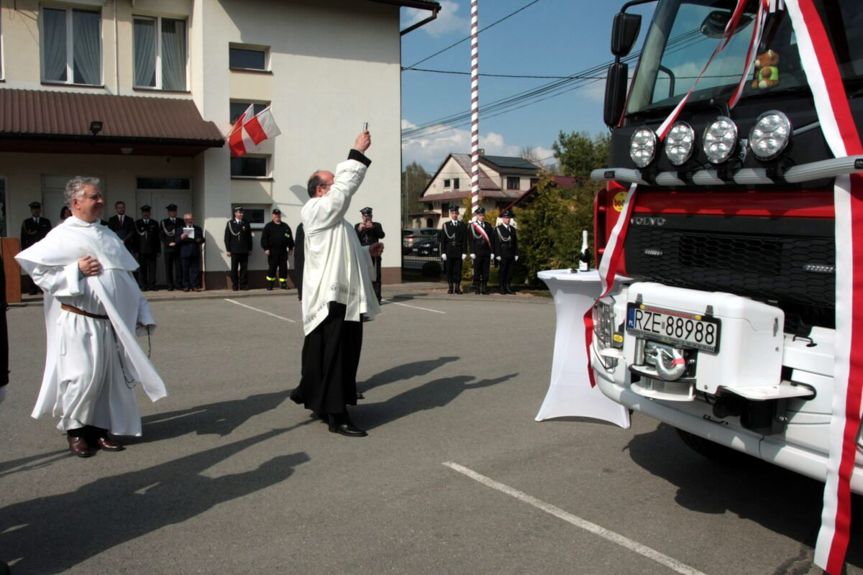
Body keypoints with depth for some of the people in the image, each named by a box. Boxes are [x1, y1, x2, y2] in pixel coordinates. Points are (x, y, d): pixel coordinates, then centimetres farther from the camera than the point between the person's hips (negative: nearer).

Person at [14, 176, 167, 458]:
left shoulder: (108, 236, 13)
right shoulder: (62, 236, -5)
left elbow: (126, 278, 15)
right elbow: (36, 269, -7)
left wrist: (142, 313, 12)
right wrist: (76, 271, -16)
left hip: (111, 321, 6)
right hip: (79, 321, -5)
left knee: (110, 376, 9)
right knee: (82, 376, -4)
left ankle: (100, 427, 23)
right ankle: (74, 429, 17)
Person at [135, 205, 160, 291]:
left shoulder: (154, 223, 13)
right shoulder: (137, 223, 10)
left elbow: (157, 237, 10)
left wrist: (158, 250, 5)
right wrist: (135, 250, -6)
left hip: (152, 250, 1)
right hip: (141, 251, -1)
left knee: (152, 268, -1)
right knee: (142, 269, 0)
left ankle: (152, 286, 3)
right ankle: (143, 286, 4)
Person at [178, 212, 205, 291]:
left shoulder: (198, 229, 17)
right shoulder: (180, 229, 10)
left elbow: (202, 239, 12)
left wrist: (200, 240, -10)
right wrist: (181, 238, -17)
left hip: (195, 253, 1)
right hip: (184, 254, -1)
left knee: (195, 270, -1)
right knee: (185, 270, -1)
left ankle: (195, 285, 3)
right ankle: (186, 286, 6)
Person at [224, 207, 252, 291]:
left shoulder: (246, 223, 10)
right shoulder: (230, 223, 3)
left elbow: (249, 237, 11)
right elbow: (227, 237, 1)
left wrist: (250, 249, 7)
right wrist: (228, 249, -5)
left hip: (244, 250, 2)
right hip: (234, 250, -2)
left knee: (244, 268, 2)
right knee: (234, 269, 1)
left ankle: (243, 285, 6)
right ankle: (235, 285, 6)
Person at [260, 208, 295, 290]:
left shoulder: (285, 226, 13)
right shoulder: (268, 226, 2)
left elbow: (290, 237, 16)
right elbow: (264, 238, -2)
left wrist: (290, 248, 11)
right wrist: (266, 248, -10)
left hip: (283, 251, 3)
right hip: (273, 252, -3)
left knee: (283, 268, 4)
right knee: (272, 268, -2)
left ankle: (283, 284, 11)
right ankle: (269, 285, 5)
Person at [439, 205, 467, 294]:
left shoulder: (463, 225, 7)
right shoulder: (445, 225, 7)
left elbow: (465, 240, 4)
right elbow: (442, 240, 4)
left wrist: (464, 252, -3)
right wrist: (443, 252, -4)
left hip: (459, 252, 0)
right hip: (448, 252, 0)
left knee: (458, 270, -1)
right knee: (449, 270, 1)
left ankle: (457, 288, 5)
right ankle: (450, 288, 7)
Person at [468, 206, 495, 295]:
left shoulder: (488, 225, 13)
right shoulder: (472, 226, 3)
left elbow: (491, 239, 11)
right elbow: (471, 240, -2)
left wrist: (492, 252, 4)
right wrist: (472, 252, -10)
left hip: (486, 252, 3)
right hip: (477, 252, -3)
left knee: (485, 271, 3)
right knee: (477, 271, 1)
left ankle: (484, 288, 8)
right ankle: (476, 288, 6)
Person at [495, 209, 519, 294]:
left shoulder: (513, 229, 16)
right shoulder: (498, 229, 1)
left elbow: (515, 242, 15)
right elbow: (496, 242, -5)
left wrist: (516, 254, 9)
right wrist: (498, 254, -11)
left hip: (511, 254, 4)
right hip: (503, 254, -4)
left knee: (510, 271, 3)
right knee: (503, 271, -2)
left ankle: (508, 287, 9)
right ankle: (502, 288, 3)